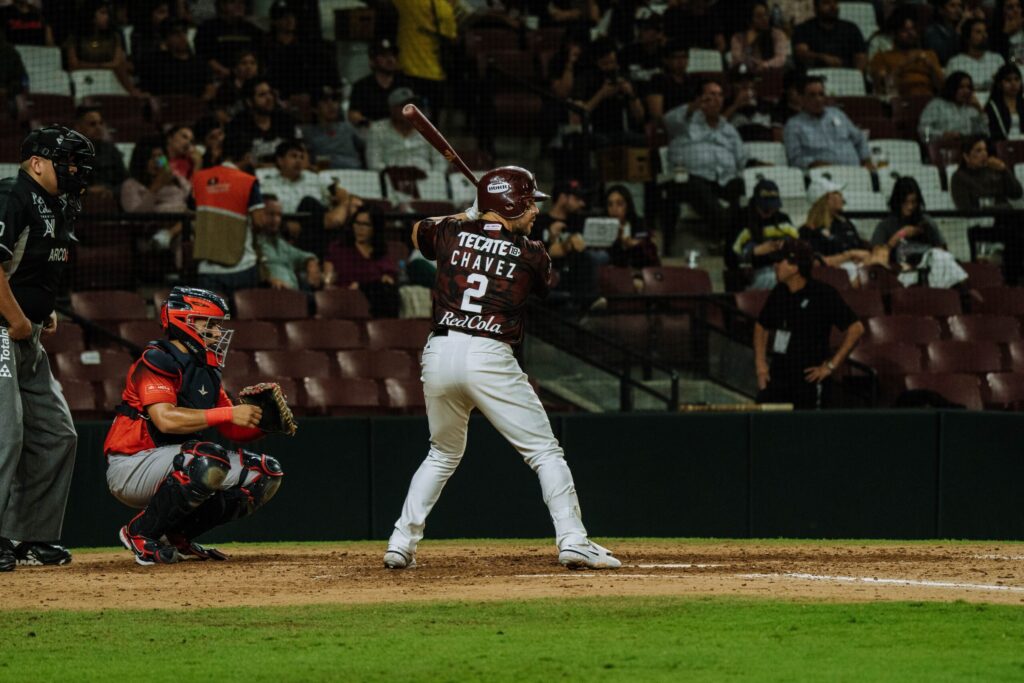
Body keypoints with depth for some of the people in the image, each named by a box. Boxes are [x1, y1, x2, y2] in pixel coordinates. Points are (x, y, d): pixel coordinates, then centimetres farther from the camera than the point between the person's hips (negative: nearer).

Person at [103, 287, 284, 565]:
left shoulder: (206, 371, 14)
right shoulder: (156, 362, -13)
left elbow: (232, 430, 12)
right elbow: (166, 419, -29)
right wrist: (228, 414, -30)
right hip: (130, 468, -9)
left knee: (267, 473, 2)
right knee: (210, 459, -36)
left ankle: (177, 534, 5)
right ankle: (141, 534, -17)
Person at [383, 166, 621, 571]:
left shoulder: (452, 232, 11)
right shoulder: (531, 255, 3)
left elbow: (418, 231, 34)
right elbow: (545, 283, 26)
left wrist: (469, 216, 40)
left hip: (439, 353, 4)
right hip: (489, 357, -4)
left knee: (443, 454, 23)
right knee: (545, 452, 2)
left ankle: (401, 544, 17)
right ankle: (572, 540, -9)